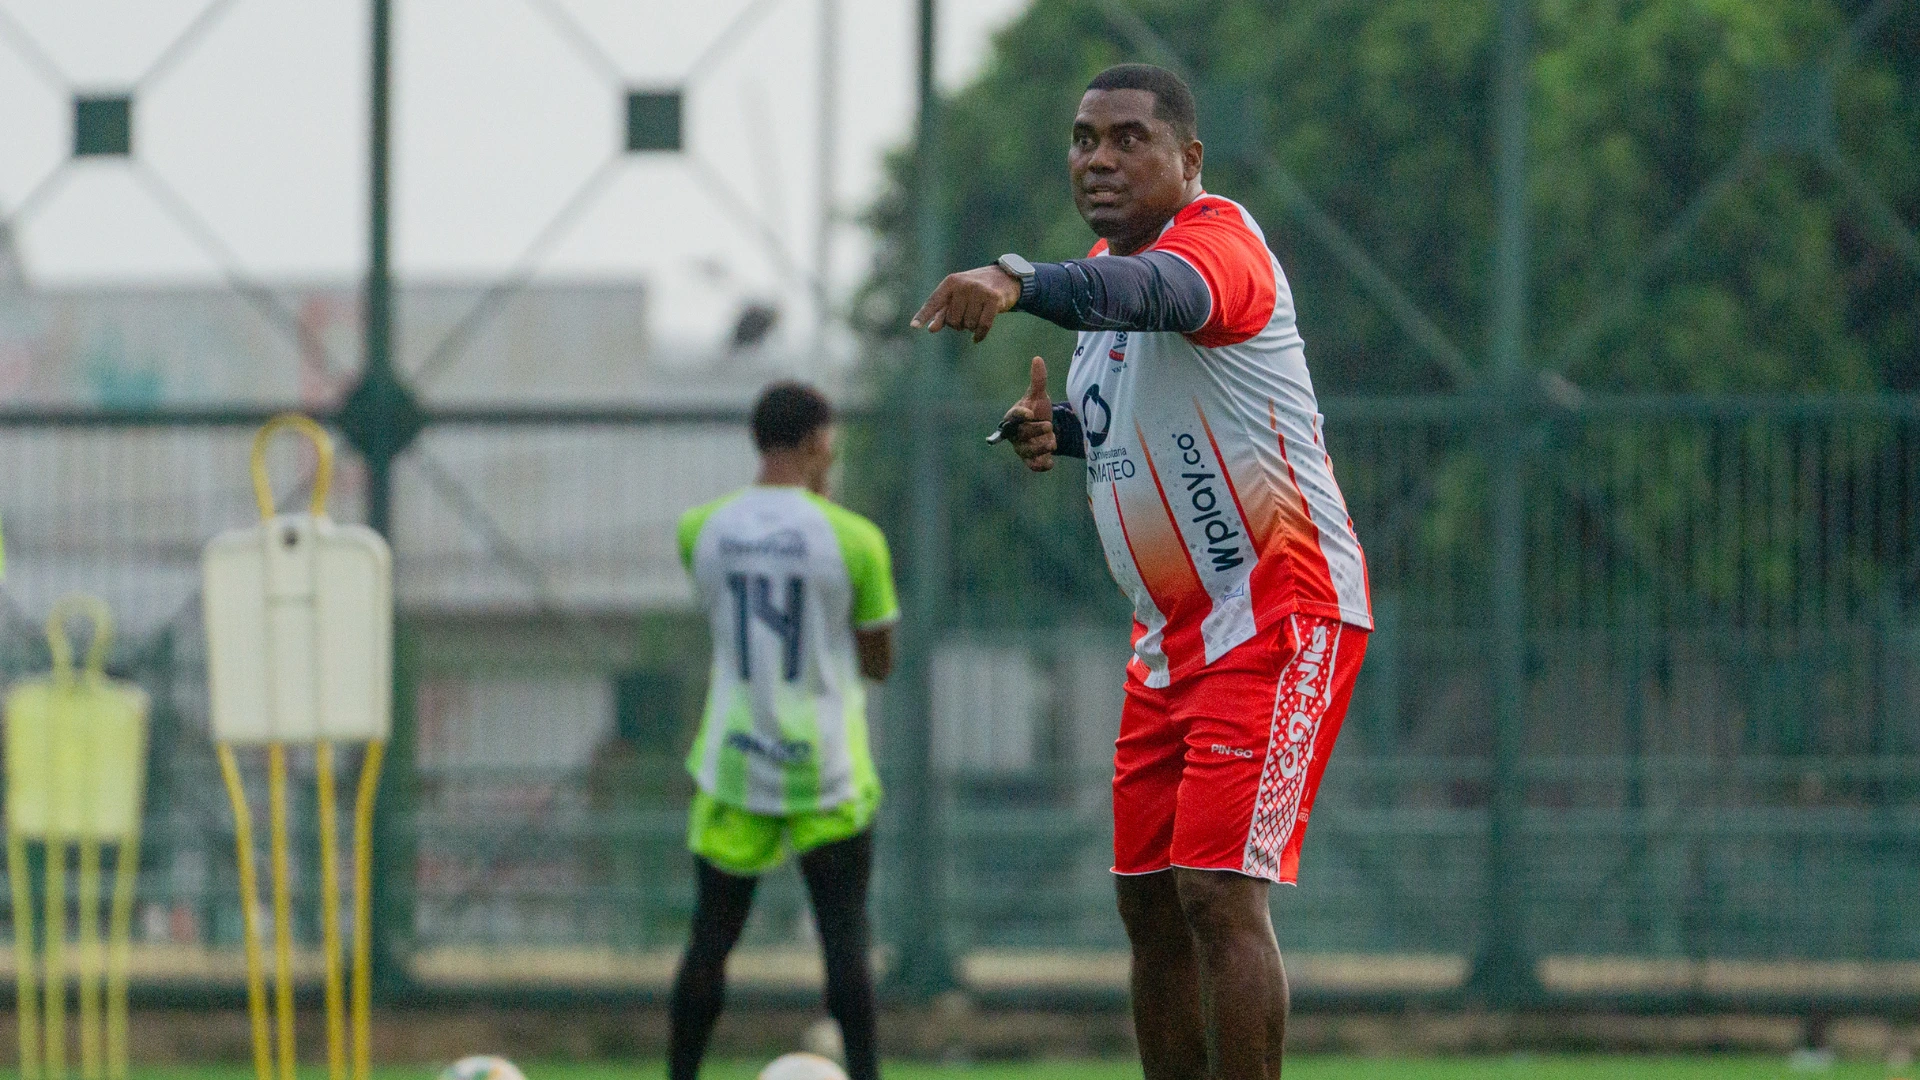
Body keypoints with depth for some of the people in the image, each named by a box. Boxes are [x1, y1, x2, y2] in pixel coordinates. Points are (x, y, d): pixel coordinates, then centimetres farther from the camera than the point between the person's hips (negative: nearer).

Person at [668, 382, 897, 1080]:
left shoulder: (699, 530, -1)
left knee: (711, 939, 11)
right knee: (845, 940, 0)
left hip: (733, 765, 3)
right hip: (825, 770, -3)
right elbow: (879, 663, -1)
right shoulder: (853, 539, -10)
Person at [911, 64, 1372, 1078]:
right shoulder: (1105, 266, 13)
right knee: (1150, 903, 8)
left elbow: (1162, 294, -42)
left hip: (1280, 610, -9)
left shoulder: (1217, 236, -16)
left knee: (1219, 891, -18)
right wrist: (1051, 427, 3)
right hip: (1172, 632, 9)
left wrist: (1019, 282, -61)